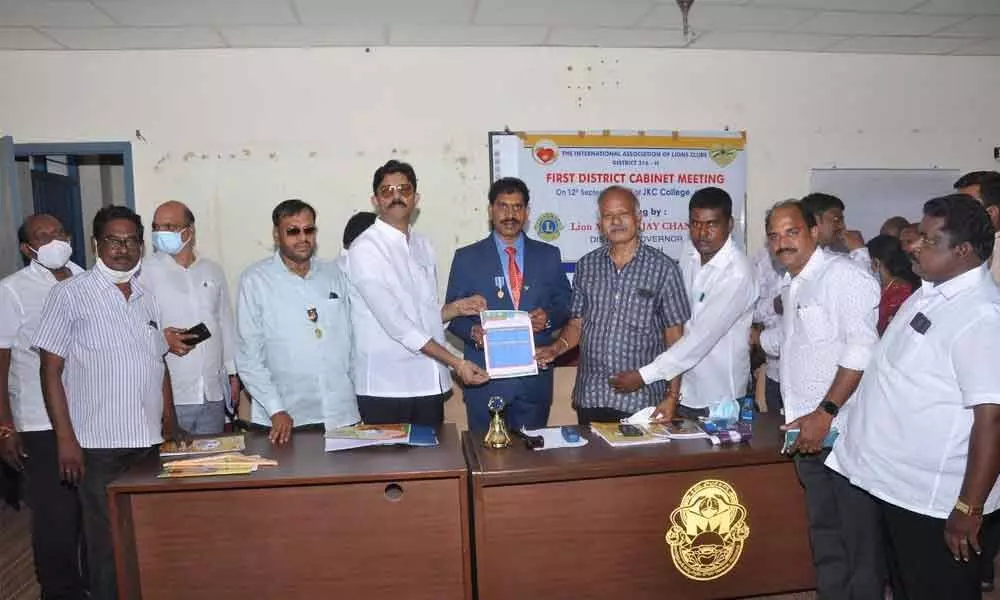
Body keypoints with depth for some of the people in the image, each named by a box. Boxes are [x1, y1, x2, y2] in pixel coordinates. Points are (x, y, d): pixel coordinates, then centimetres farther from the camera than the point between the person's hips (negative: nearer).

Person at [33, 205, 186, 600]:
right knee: (107, 542, 5)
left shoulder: (147, 300, 11)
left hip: (150, 441, 4)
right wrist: (65, 439, -10)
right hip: (99, 446, -4)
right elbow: (51, 370, -5)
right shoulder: (70, 294, -3)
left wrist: (170, 424, 12)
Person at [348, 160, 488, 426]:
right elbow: (395, 321, -17)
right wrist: (456, 363, -17)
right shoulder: (365, 249, -9)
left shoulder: (424, 246, 13)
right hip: (384, 387, -6)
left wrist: (457, 308, 1)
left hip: (429, 384, 6)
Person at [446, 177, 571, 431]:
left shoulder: (548, 255, 8)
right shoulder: (466, 258, 3)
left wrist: (549, 317, -11)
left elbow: (565, 303, 11)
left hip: (535, 379, 2)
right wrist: (472, 331, -17)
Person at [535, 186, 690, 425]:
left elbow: (675, 336, -1)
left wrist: (673, 396, -5)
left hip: (642, 399, -3)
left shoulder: (663, 268, -3)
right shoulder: (587, 265, 7)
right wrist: (557, 347, -8)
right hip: (590, 396, 3)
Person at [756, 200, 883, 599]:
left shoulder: (842, 274, -12)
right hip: (809, 432, 9)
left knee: (858, 535, 3)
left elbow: (862, 349, -21)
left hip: (844, 430, -8)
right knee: (824, 533, 18)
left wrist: (825, 413, -22)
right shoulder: (792, 286, 17)